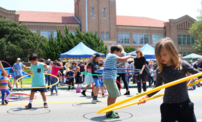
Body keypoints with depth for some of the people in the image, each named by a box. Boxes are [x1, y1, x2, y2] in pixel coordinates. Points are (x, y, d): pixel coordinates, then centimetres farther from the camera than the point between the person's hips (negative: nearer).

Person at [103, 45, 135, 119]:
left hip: (107, 78, 11)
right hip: (109, 78, -11)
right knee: (114, 95, -9)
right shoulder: (112, 56, -11)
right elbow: (122, 59, -25)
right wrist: (129, 56, -9)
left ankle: (109, 111, 27)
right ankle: (110, 113, -8)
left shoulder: (109, 55, 18)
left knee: (111, 95, 18)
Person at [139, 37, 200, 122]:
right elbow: (158, 87, 11)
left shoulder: (183, 65, -9)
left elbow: (197, 73, 7)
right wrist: (147, 96, 5)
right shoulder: (160, 70, -4)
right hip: (168, 106, 1)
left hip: (184, 104, 0)